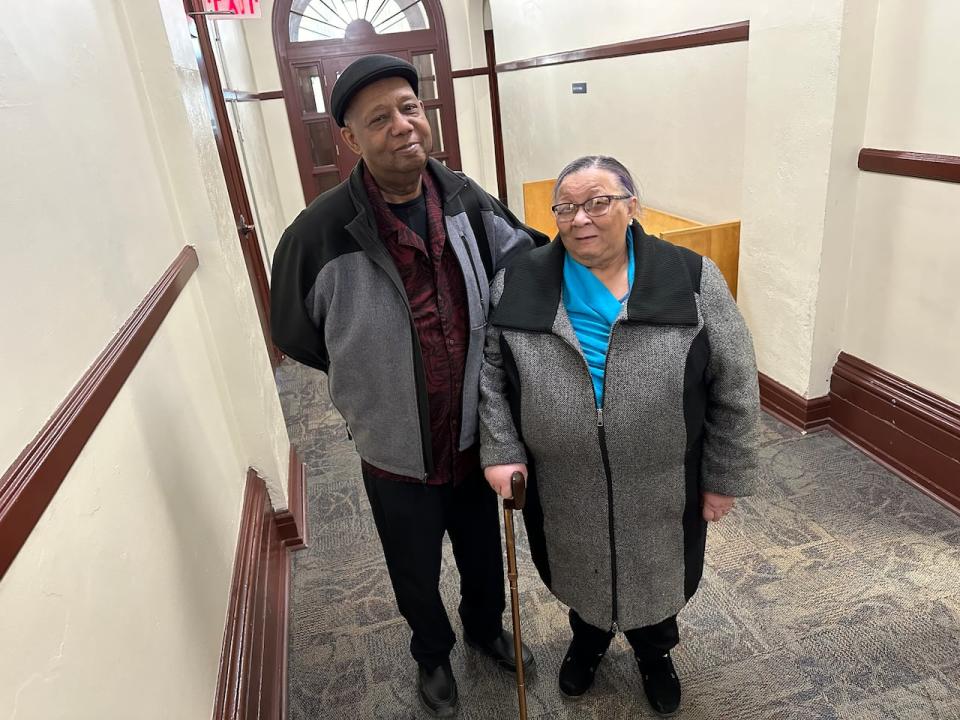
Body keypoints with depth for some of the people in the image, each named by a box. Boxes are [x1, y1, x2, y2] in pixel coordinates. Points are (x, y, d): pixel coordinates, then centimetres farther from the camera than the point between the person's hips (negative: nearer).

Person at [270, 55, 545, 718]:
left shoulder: (468, 203, -12)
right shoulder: (321, 233, -23)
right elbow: (296, 336, -6)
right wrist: (375, 382, 0)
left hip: (474, 437, 3)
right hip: (397, 455, -2)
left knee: (484, 556, 27)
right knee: (417, 576, 23)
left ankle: (487, 627, 60)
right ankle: (433, 652, 57)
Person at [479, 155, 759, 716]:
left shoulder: (693, 281, -11)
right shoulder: (519, 285, -8)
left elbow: (735, 386, -6)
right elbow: (489, 372, -1)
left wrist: (725, 477, -4)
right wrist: (500, 451, -9)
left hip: (660, 487, 0)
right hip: (564, 489, 1)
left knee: (656, 574, 21)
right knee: (580, 572, 23)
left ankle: (655, 653, 51)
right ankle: (589, 640, 53)